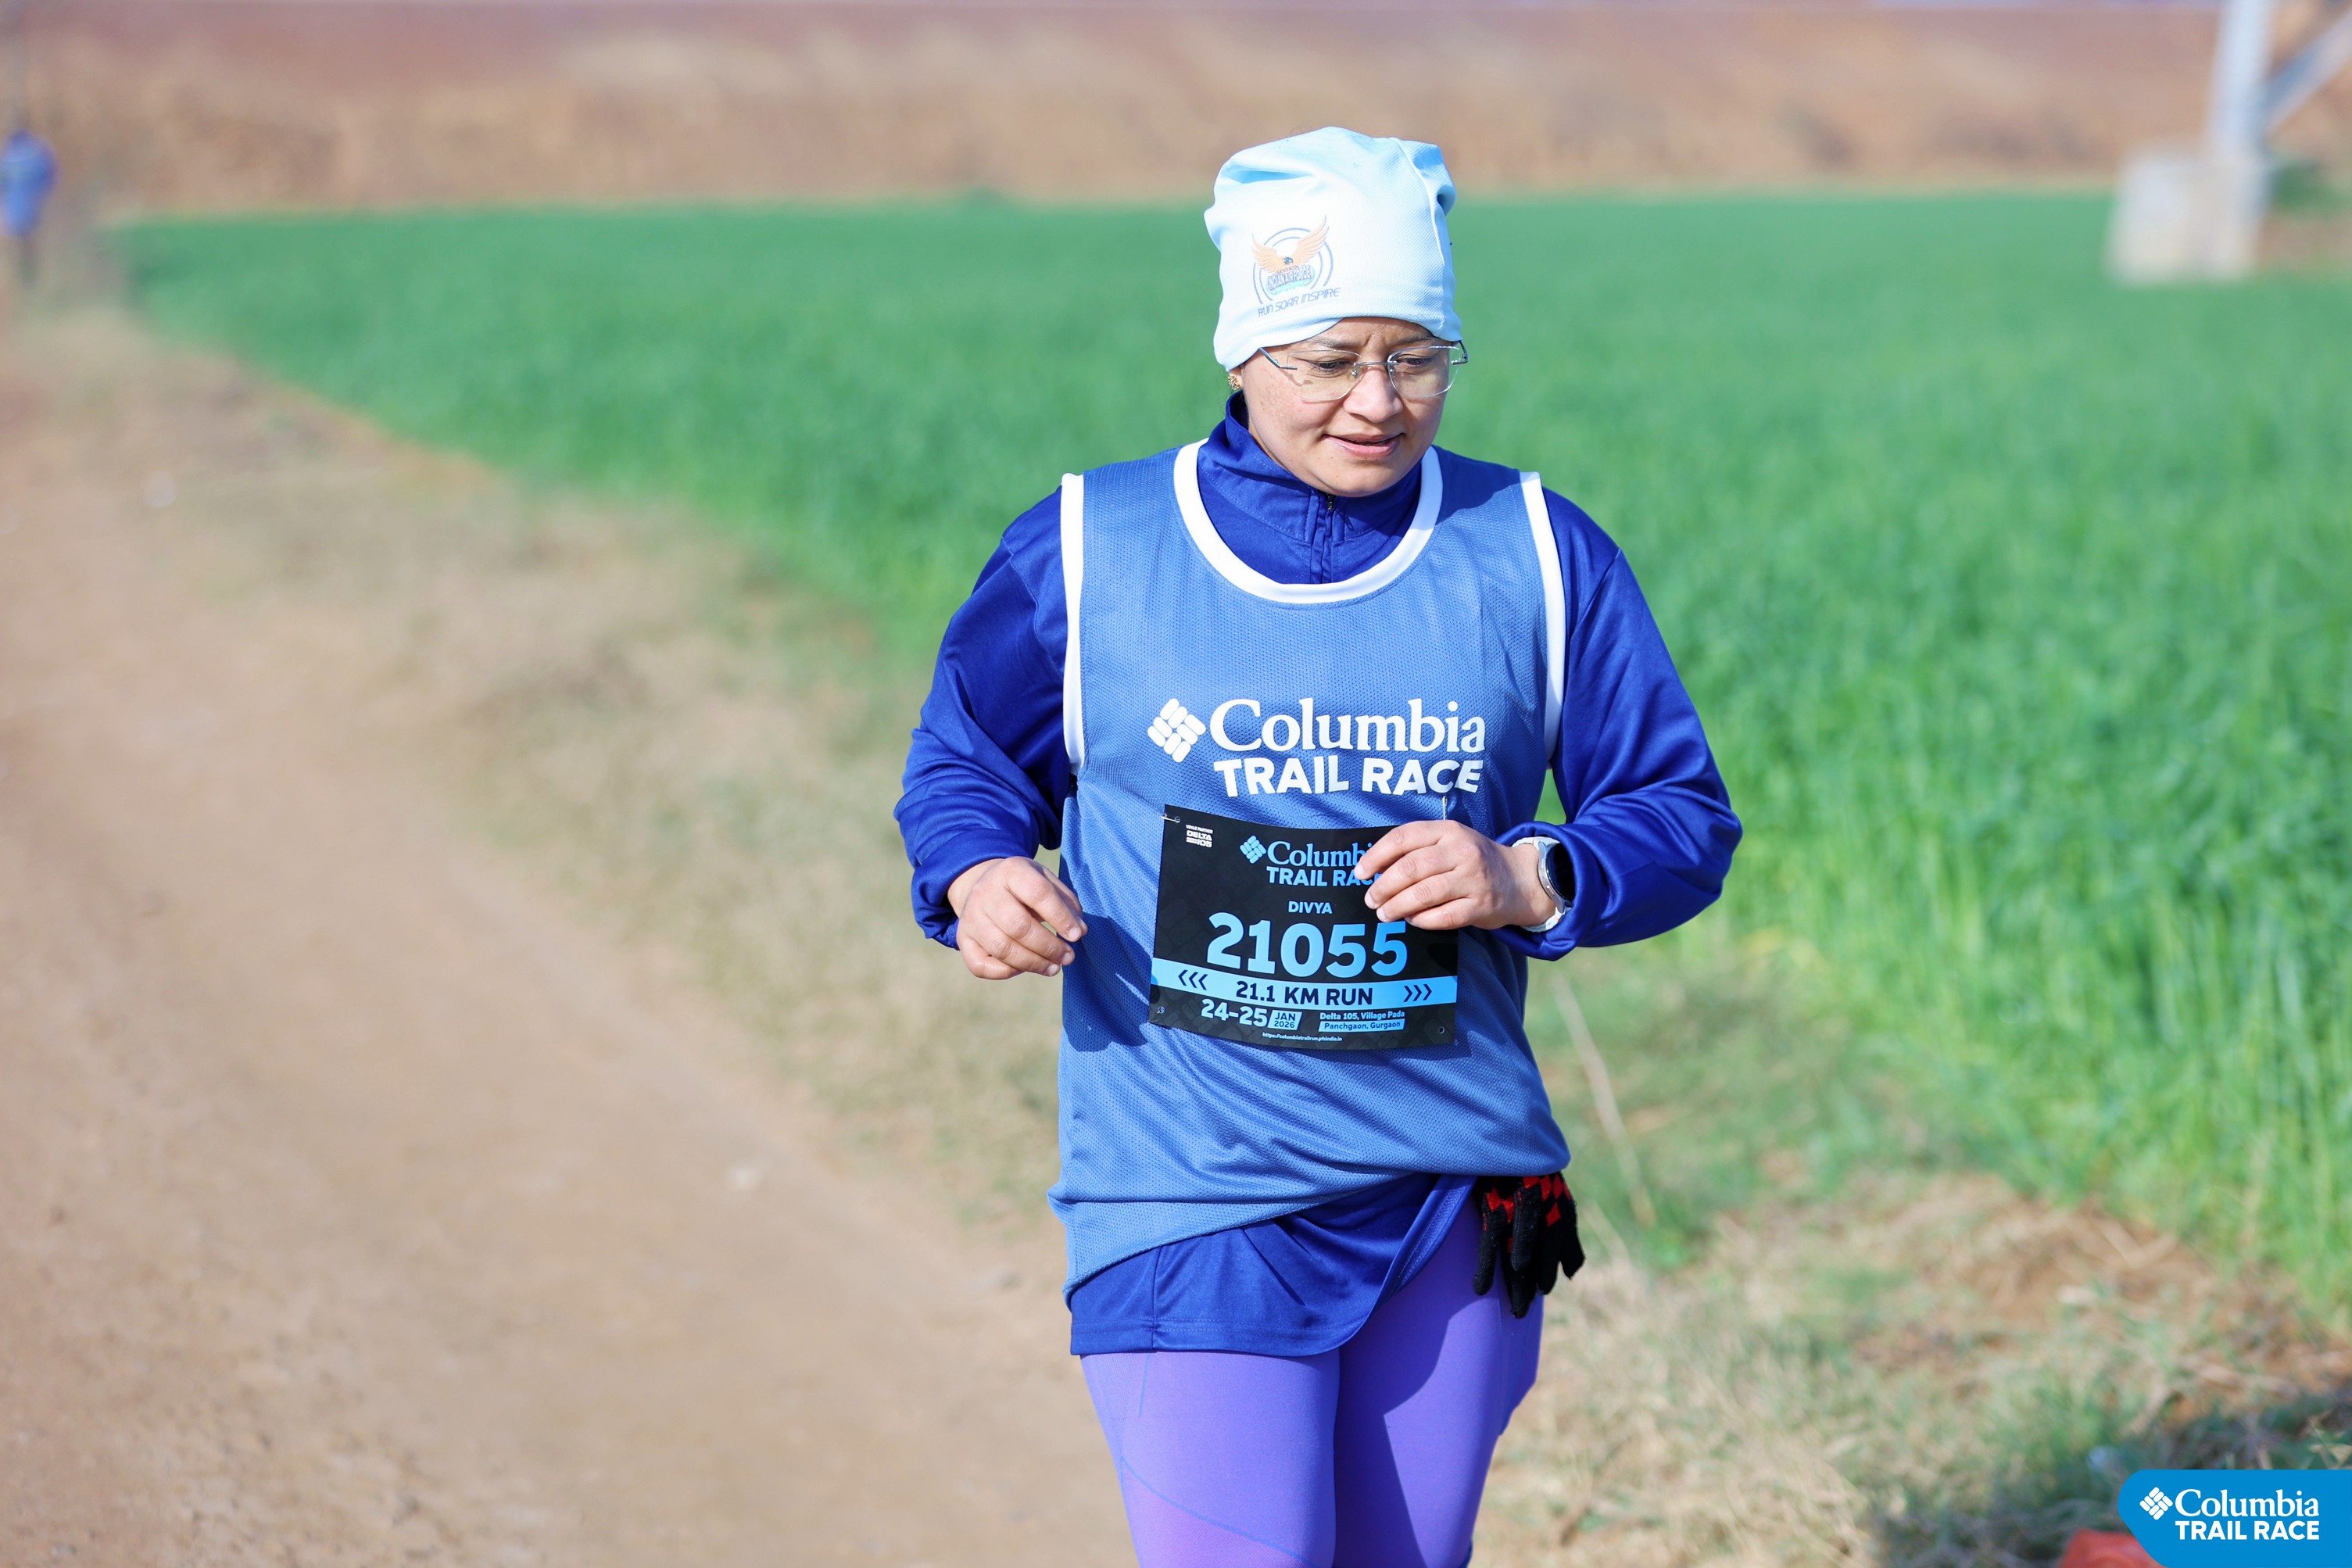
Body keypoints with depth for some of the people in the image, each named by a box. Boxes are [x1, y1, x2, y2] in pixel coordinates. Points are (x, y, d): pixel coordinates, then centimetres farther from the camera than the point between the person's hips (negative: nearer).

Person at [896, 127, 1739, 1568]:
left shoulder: (1539, 556, 2)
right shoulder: (1085, 554, -3)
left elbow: (1686, 818, 5)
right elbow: (966, 757, 11)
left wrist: (1528, 879, -15)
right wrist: (976, 876, -12)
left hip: (1461, 1201, 3)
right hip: (1191, 1196, -3)